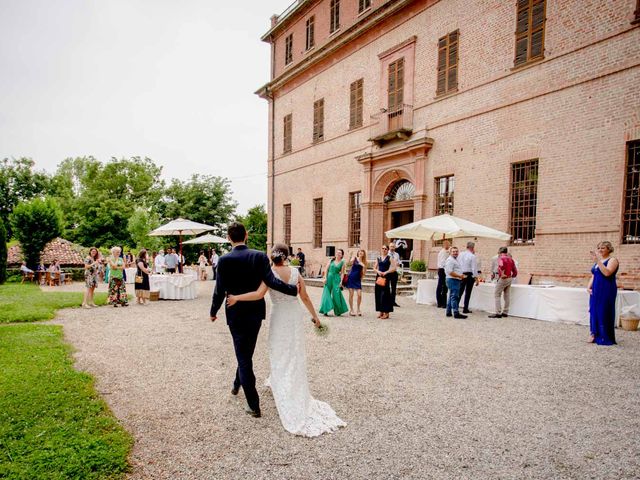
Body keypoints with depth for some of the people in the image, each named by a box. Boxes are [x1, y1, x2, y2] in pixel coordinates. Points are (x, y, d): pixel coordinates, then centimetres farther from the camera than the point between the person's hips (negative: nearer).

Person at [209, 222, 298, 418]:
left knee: (244, 357, 6)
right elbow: (271, 281, -16)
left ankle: (254, 406, 7)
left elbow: (220, 290, -9)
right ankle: (237, 384, 47)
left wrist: (213, 311, 8)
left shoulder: (224, 260, -12)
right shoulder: (260, 256, -9)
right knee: (247, 352, 25)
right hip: (256, 312, 3)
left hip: (236, 314, -3)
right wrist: (293, 290, -1)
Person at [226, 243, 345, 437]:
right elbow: (305, 297, -1)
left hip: (279, 316, -3)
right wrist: (314, 316, 9)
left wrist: (236, 298, -22)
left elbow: (259, 294, -28)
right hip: (296, 314, 3)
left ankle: (284, 393, 17)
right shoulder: (295, 272, -4)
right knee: (295, 353, 17)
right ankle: (296, 390, 31)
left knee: (280, 353, 12)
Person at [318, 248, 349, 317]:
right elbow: (326, 269, 5)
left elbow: (342, 273, 0)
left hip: (336, 279, -2)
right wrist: (325, 278, -3)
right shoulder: (331, 260, 6)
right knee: (327, 294, 0)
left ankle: (338, 311, 14)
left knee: (336, 294, -2)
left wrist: (341, 281, -9)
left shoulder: (342, 263, 2)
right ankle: (325, 311, 5)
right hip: (329, 277, 2)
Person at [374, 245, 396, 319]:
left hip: (386, 277, -5)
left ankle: (386, 313, -2)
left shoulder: (389, 258, 2)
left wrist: (386, 272, -13)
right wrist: (378, 271, -7)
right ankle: (381, 312, 12)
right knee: (378, 294, 3)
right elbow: (374, 268, 14)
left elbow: (394, 268, -6)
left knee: (385, 294, -8)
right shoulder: (378, 258, 14)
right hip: (378, 277, 5)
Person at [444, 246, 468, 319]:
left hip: (456, 280, 11)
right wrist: (460, 276, -20)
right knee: (454, 297, -11)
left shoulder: (455, 260, 20)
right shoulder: (450, 260, -13)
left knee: (452, 296, 14)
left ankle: (449, 312, 20)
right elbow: (450, 272, -21)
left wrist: (461, 276, 16)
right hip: (453, 280, -11)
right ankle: (456, 313, -12)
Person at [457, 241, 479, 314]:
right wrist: (476, 278, -8)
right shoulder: (472, 256, -11)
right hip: (469, 275, -4)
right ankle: (465, 309, 8)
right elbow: (474, 268, -12)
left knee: (460, 291, 11)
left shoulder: (460, 254, 4)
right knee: (468, 293, 4)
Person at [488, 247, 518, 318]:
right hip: (510, 279, 8)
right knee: (507, 296, 12)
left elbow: (501, 266, -34)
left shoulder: (501, 258, -10)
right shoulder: (511, 259, 11)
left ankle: (498, 313, -7)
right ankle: (505, 312, 17)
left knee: (497, 295, -3)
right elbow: (515, 271, 14)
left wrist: (502, 274, -22)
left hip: (503, 278, -8)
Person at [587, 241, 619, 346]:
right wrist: (589, 287, 4)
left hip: (606, 292, -7)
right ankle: (595, 335, 14)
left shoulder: (612, 260, -6)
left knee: (604, 312, -3)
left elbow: (607, 273, -23)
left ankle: (605, 338, 5)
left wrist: (598, 261, -24)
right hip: (595, 291, 7)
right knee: (594, 311, 7)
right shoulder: (597, 261, 16)